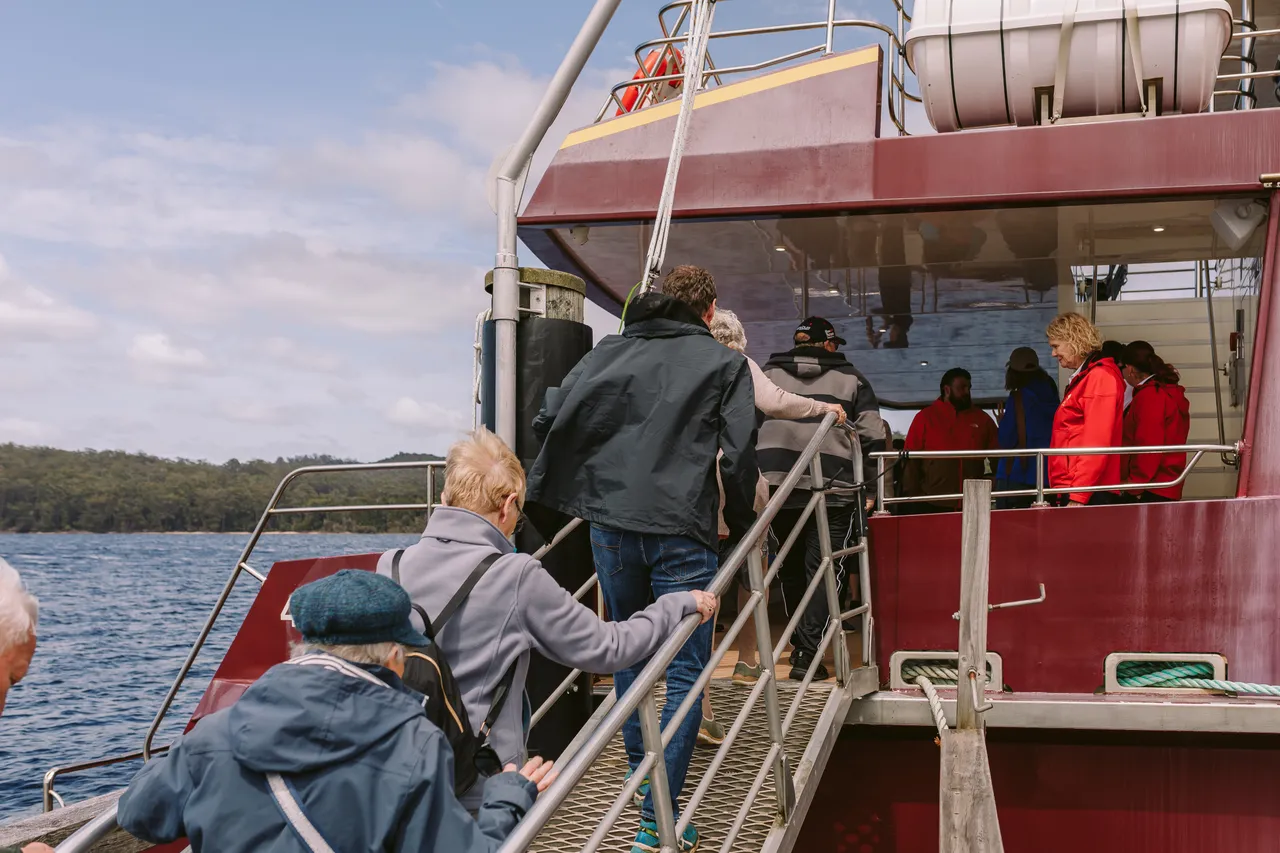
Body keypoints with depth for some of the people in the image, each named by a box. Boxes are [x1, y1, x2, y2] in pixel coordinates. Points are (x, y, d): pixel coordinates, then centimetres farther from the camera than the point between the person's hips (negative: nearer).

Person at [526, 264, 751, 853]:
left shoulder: (610, 351, 13)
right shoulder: (725, 364, 5)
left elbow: (550, 419, 5)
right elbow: (738, 456, -2)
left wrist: (544, 499, 19)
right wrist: (742, 524, 15)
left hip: (610, 523, 4)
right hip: (682, 530, -4)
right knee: (685, 672, 0)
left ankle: (640, 774, 37)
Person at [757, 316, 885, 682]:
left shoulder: (767, 374, 15)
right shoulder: (850, 379, 9)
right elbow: (873, 436, 2)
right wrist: (870, 484, 9)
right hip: (833, 488, -3)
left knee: (791, 567, 17)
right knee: (823, 568, -1)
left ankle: (800, 642, 26)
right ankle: (808, 653, -9)